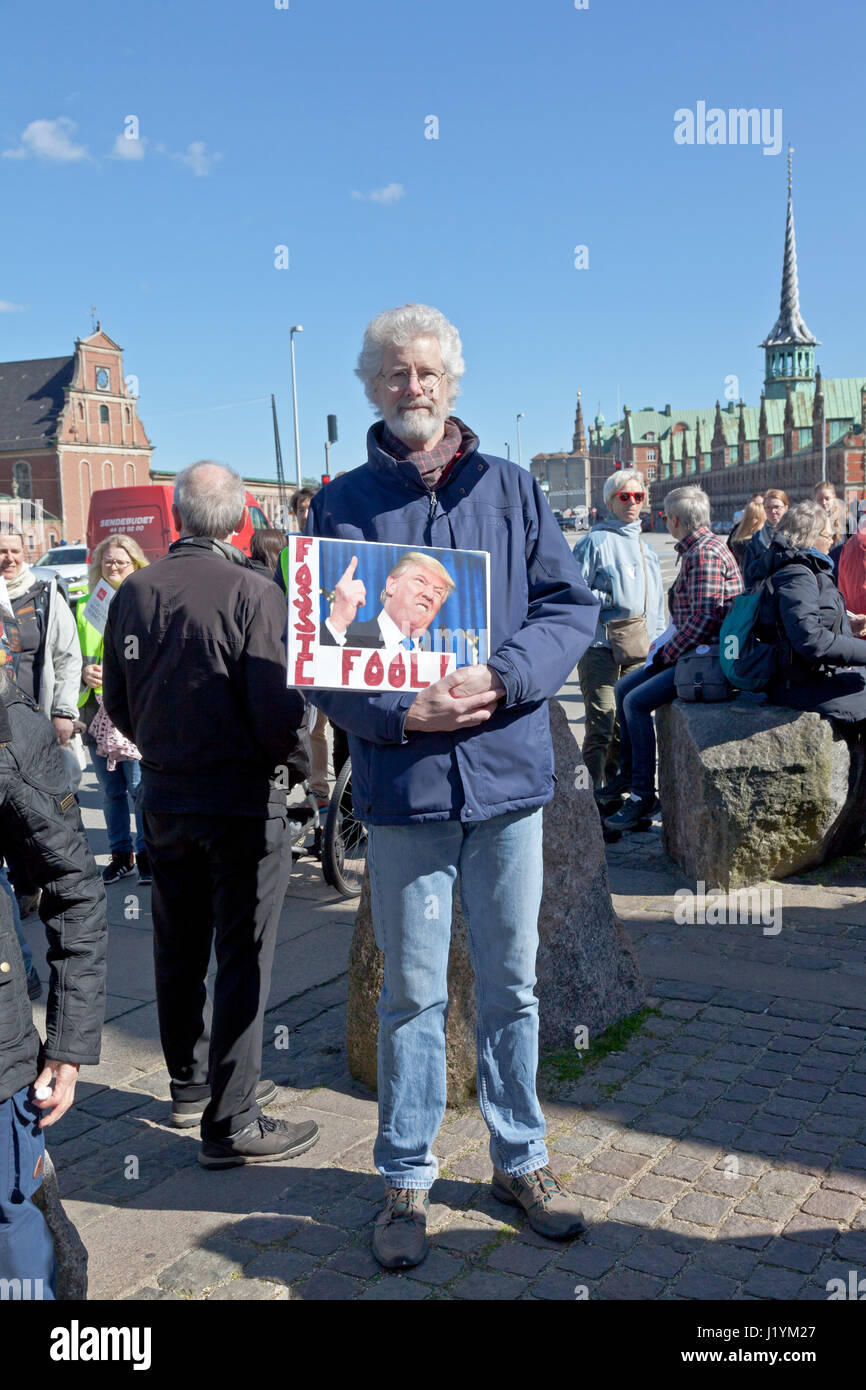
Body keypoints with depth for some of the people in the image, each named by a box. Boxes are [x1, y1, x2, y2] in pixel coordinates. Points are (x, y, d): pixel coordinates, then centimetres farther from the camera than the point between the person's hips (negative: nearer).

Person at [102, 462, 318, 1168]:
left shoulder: (133, 592, 1)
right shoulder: (253, 593, -16)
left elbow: (118, 706, 8)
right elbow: (279, 710, -20)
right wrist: (297, 766, 0)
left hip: (164, 798, 6)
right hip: (244, 802, -6)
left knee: (179, 950, 18)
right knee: (244, 957, 2)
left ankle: (191, 1083, 35)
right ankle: (232, 1122, 7)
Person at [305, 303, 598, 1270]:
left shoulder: (510, 488, 7)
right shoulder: (341, 506, 3)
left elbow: (572, 606, 3)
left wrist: (502, 678, -14)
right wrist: (397, 714, -16)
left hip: (507, 769, 2)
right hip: (402, 781, -1)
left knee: (511, 982, 14)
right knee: (411, 992, 8)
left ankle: (521, 1160, 31)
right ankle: (407, 1179, 26)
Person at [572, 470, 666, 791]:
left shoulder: (646, 550, 19)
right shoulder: (596, 541, -2)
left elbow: (656, 604, 24)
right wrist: (609, 600, -16)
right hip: (601, 646, -7)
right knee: (602, 723, -10)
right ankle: (598, 789, -3)